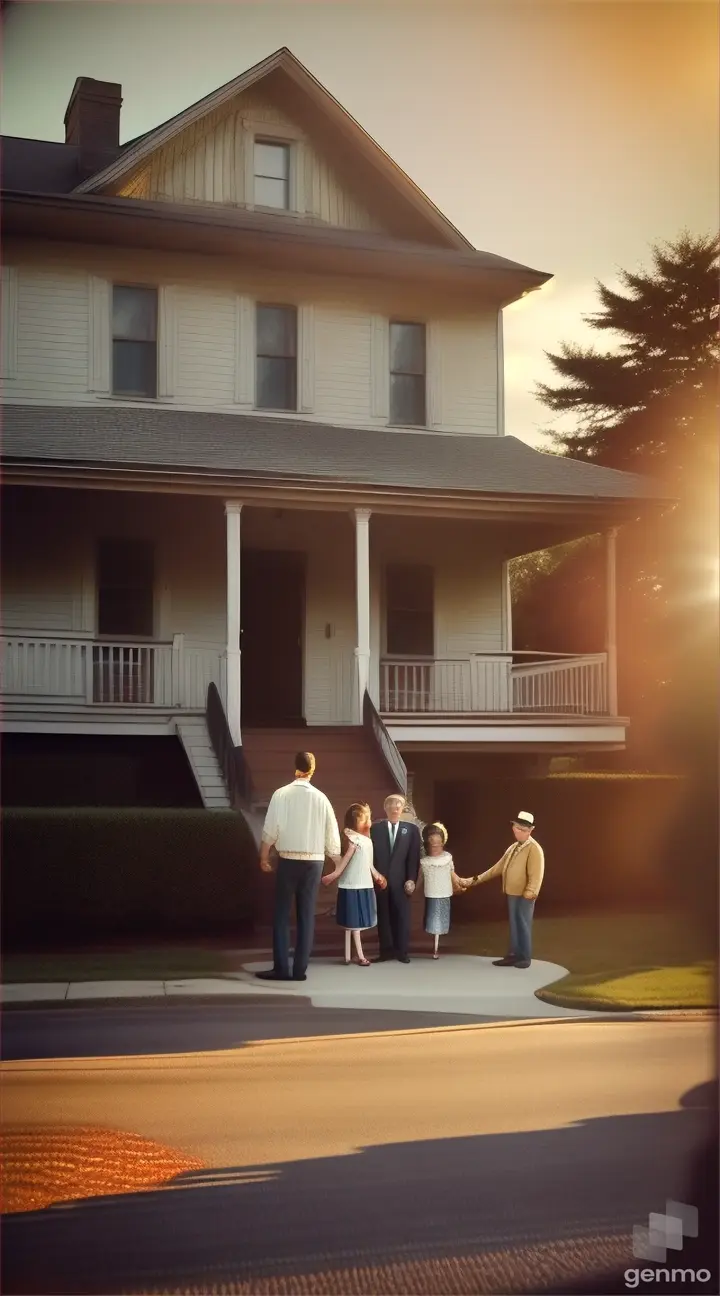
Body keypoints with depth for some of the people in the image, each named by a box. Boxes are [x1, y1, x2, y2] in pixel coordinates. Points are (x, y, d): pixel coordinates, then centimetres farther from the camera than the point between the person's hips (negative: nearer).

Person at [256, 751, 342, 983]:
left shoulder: (281, 794, -7)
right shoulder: (320, 797, 0)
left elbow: (270, 830, -8)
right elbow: (332, 833, 4)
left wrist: (264, 858, 5)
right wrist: (337, 862, 16)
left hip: (288, 860, -2)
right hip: (314, 861, 2)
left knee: (282, 914, 6)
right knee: (306, 915, 8)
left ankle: (281, 968, 2)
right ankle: (300, 969, 8)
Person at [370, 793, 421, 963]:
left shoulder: (411, 829, 7)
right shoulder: (375, 828, 5)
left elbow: (414, 857, 3)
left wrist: (411, 879, -6)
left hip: (400, 880, 0)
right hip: (380, 878, 0)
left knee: (402, 915, 0)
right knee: (383, 915, 3)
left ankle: (402, 951, 7)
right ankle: (386, 950, 10)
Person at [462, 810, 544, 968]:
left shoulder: (534, 848, -12)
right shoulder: (513, 847, 15)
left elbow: (536, 873, -19)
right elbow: (499, 867, 19)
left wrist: (530, 893, -26)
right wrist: (478, 879, 18)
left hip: (524, 895, -8)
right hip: (512, 893, 8)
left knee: (523, 926, -1)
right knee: (515, 925, 13)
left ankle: (525, 958, 7)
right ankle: (514, 955, 20)